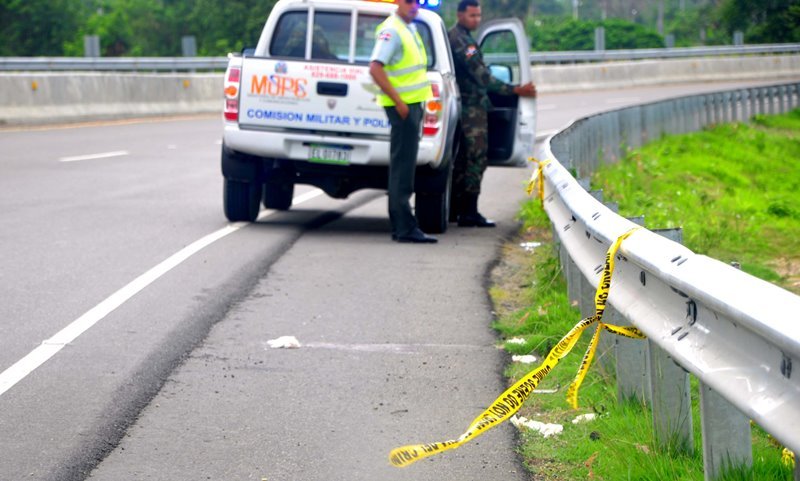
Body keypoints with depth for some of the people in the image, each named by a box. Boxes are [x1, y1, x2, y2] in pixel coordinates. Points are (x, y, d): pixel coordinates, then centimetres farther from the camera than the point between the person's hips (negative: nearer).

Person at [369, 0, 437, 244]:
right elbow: (375, 68, -22)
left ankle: (399, 226, 17)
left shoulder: (410, 28, 16)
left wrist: (415, 103, 17)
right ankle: (405, 228, -8)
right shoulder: (391, 30, -14)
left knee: (403, 167, 12)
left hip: (413, 103, 10)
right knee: (403, 168, -8)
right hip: (402, 105, -10)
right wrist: (398, 101, -22)